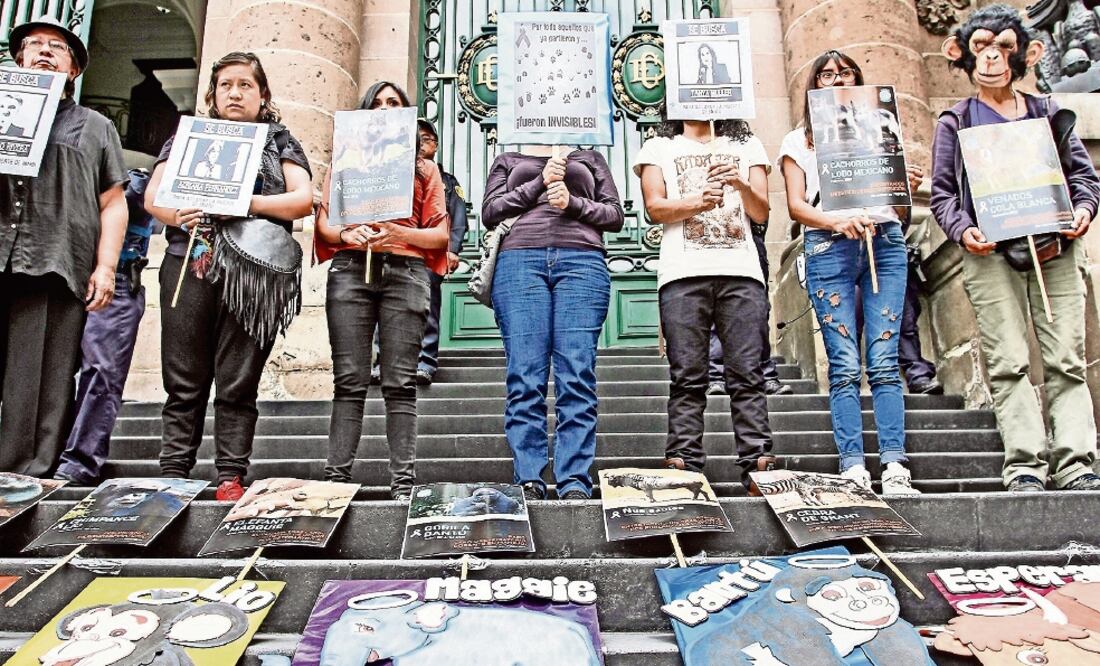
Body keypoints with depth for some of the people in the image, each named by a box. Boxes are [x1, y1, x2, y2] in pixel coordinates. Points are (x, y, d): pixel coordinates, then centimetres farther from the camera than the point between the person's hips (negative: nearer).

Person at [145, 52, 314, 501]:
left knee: (238, 382, -2)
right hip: (189, 264, 2)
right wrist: (179, 216, -11)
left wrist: (245, 202, -13)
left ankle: (231, 477, 3)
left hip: (253, 274, -2)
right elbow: (153, 195, 12)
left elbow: (303, 199, 1)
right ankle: (173, 473, 6)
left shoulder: (281, 143, 17)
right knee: (184, 380, 0)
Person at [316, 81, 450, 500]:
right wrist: (347, 234, -9)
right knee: (349, 381, -5)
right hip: (351, 270, 1)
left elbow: (440, 234, 10)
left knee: (400, 383, -5)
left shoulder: (424, 168, 20)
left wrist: (400, 234, -9)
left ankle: (403, 483, -5)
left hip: (405, 273, -1)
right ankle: (336, 478, -3)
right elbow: (323, 221, 13)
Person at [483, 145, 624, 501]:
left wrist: (573, 203, 0)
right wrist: (539, 184, 2)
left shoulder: (590, 157, 28)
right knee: (525, 378, -10)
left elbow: (615, 215, 18)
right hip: (519, 259, 0)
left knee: (577, 377, -12)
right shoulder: (507, 160, 28)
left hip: (582, 259, 0)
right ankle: (528, 483, -8)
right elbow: (490, 213, 12)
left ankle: (575, 485, -13)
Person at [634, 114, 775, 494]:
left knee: (747, 374, -6)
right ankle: (683, 468, -4)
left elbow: (761, 212, 14)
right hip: (683, 273, -1)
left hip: (742, 271, 1)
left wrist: (740, 184, -6)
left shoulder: (747, 145, 24)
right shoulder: (659, 148, 20)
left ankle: (758, 465, -6)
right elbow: (655, 208, 5)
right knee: (687, 377, -5)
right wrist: (696, 202, -13)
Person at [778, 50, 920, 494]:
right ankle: (853, 469, -5)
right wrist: (837, 222, -15)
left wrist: (908, 188, -6)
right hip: (828, 247, -2)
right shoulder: (799, 140, 16)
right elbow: (795, 205, 3)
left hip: (884, 241, 2)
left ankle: (895, 467, -6)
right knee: (845, 366, -7)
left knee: (884, 361, -6)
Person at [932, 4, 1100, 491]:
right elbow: (942, 194, 6)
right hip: (991, 254, -2)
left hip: (1056, 249, 3)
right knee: (1007, 362, -7)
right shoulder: (955, 123, 12)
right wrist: (962, 230, -12)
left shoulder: (1049, 114, 18)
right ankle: (1024, 465, -6)